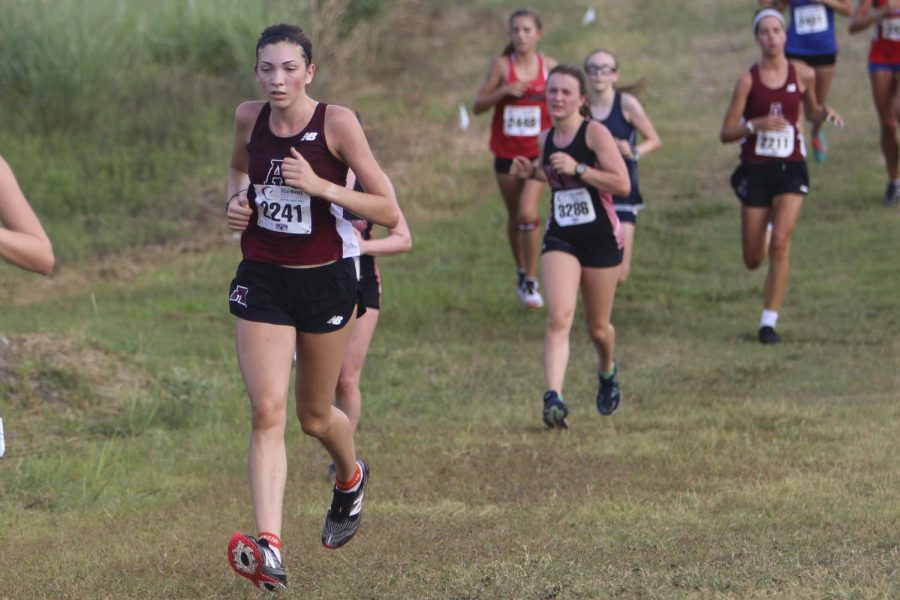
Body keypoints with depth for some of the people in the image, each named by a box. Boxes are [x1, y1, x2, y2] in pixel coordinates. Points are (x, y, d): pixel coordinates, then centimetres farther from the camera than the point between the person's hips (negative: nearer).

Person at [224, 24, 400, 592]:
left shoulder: (337, 122, -13)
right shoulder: (248, 118, -1)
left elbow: (388, 211, -14)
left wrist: (320, 186, -25)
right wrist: (236, 199, 2)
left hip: (326, 280, -2)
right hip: (262, 279, 2)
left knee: (314, 416, 13)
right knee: (267, 411, -14)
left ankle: (351, 478, 49)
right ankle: (269, 549, -25)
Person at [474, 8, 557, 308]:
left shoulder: (549, 67, -2)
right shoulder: (502, 65, -4)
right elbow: (478, 106, -5)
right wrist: (504, 91, -19)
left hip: (537, 152, -1)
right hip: (507, 152, 1)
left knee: (528, 212, -17)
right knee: (515, 216, 12)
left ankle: (532, 282, -8)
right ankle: (521, 272, 32)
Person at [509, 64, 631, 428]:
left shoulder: (595, 133, -12)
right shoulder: (546, 139, 6)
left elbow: (622, 185, -19)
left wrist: (577, 169, -25)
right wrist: (531, 172, 6)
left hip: (600, 238, -3)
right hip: (560, 238, 3)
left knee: (597, 326, 12)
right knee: (558, 317, -18)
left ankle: (607, 371, 45)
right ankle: (554, 397, -28)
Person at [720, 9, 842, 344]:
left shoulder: (803, 74, 1)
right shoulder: (748, 80, -5)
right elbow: (726, 134, -5)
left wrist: (824, 114, -3)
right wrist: (756, 125, -23)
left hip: (791, 169, 0)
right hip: (756, 169, 0)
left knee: (780, 244, -19)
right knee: (753, 261, 7)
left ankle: (769, 322, -10)